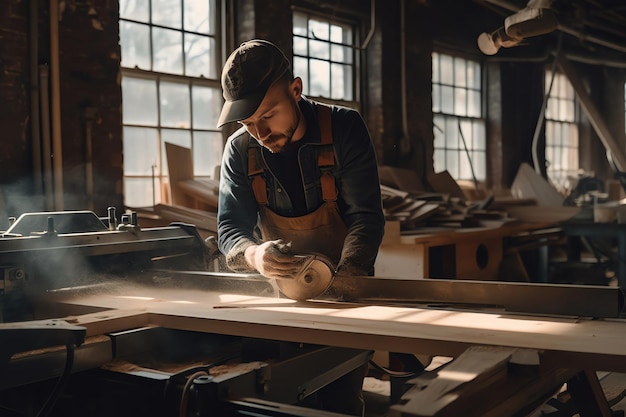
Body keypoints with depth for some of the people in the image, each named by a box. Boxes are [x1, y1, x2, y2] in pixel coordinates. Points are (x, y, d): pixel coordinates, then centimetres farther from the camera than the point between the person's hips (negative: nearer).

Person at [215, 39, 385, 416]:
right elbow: (230, 229, -9)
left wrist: (341, 280, -35)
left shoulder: (344, 128, -14)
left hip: (344, 286, -2)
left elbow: (366, 217, -18)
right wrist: (254, 255, -33)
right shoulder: (240, 150, -6)